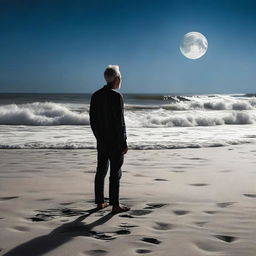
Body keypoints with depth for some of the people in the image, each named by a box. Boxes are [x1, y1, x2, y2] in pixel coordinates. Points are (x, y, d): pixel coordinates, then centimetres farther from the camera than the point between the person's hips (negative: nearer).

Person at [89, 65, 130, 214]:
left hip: (102, 141, 7)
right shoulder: (117, 96, -15)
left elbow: (92, 120, 9)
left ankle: (100, 202, 20)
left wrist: (99, 137, 18)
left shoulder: (95, 96, 5)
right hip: (115, 142, -7)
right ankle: (115, 205, 5)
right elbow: (120, 122, -17)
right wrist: (124, 144, -12)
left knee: (101, 171, 13)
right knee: (116, 173, 0)